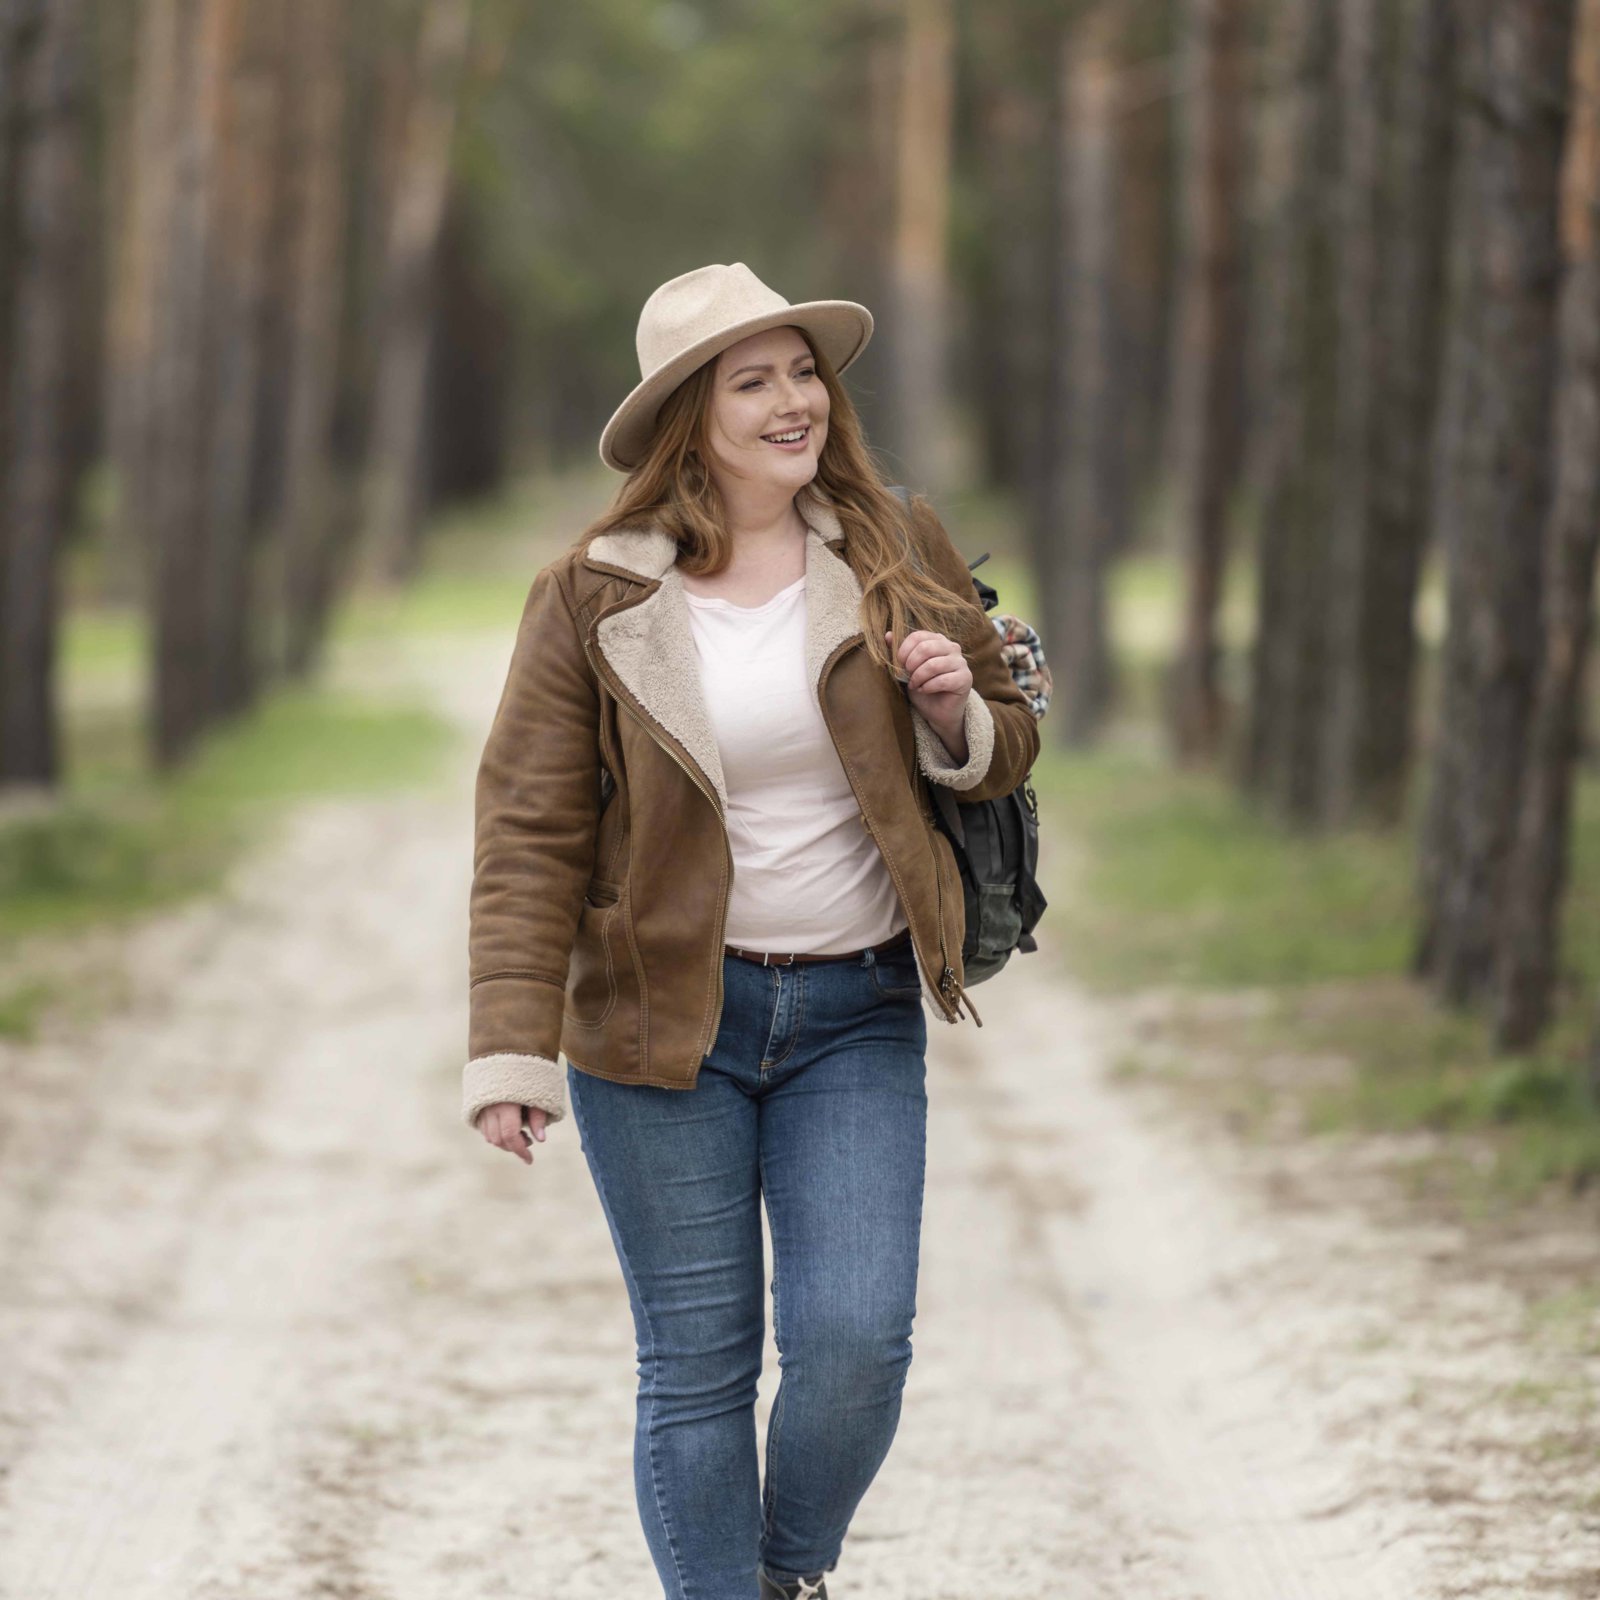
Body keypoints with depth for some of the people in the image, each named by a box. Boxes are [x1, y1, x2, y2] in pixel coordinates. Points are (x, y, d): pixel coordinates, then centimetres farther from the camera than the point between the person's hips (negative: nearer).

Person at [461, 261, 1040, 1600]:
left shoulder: (899, 557, 3)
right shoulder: (593, 598, -4)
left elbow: (1008, 749, 14)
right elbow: (531, 834, -5)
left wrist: (956, 717, -10)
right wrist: (513, 1048, -12)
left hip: (857, 1021, 2)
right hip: (662, 1027, -1)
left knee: (856, 1342, -8)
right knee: (698, 1368, 2)